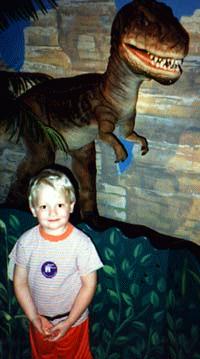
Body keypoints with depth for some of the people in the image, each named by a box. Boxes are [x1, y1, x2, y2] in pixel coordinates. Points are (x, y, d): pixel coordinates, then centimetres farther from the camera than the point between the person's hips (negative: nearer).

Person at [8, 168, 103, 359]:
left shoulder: (81, 243, -23)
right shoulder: (26, 242, -16)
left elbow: (89, 285, -16)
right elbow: (20, 282, -7)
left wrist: (68, 322, -16)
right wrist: (33, 317, -13)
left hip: (74, 320, -2)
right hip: (39, 321, 3)